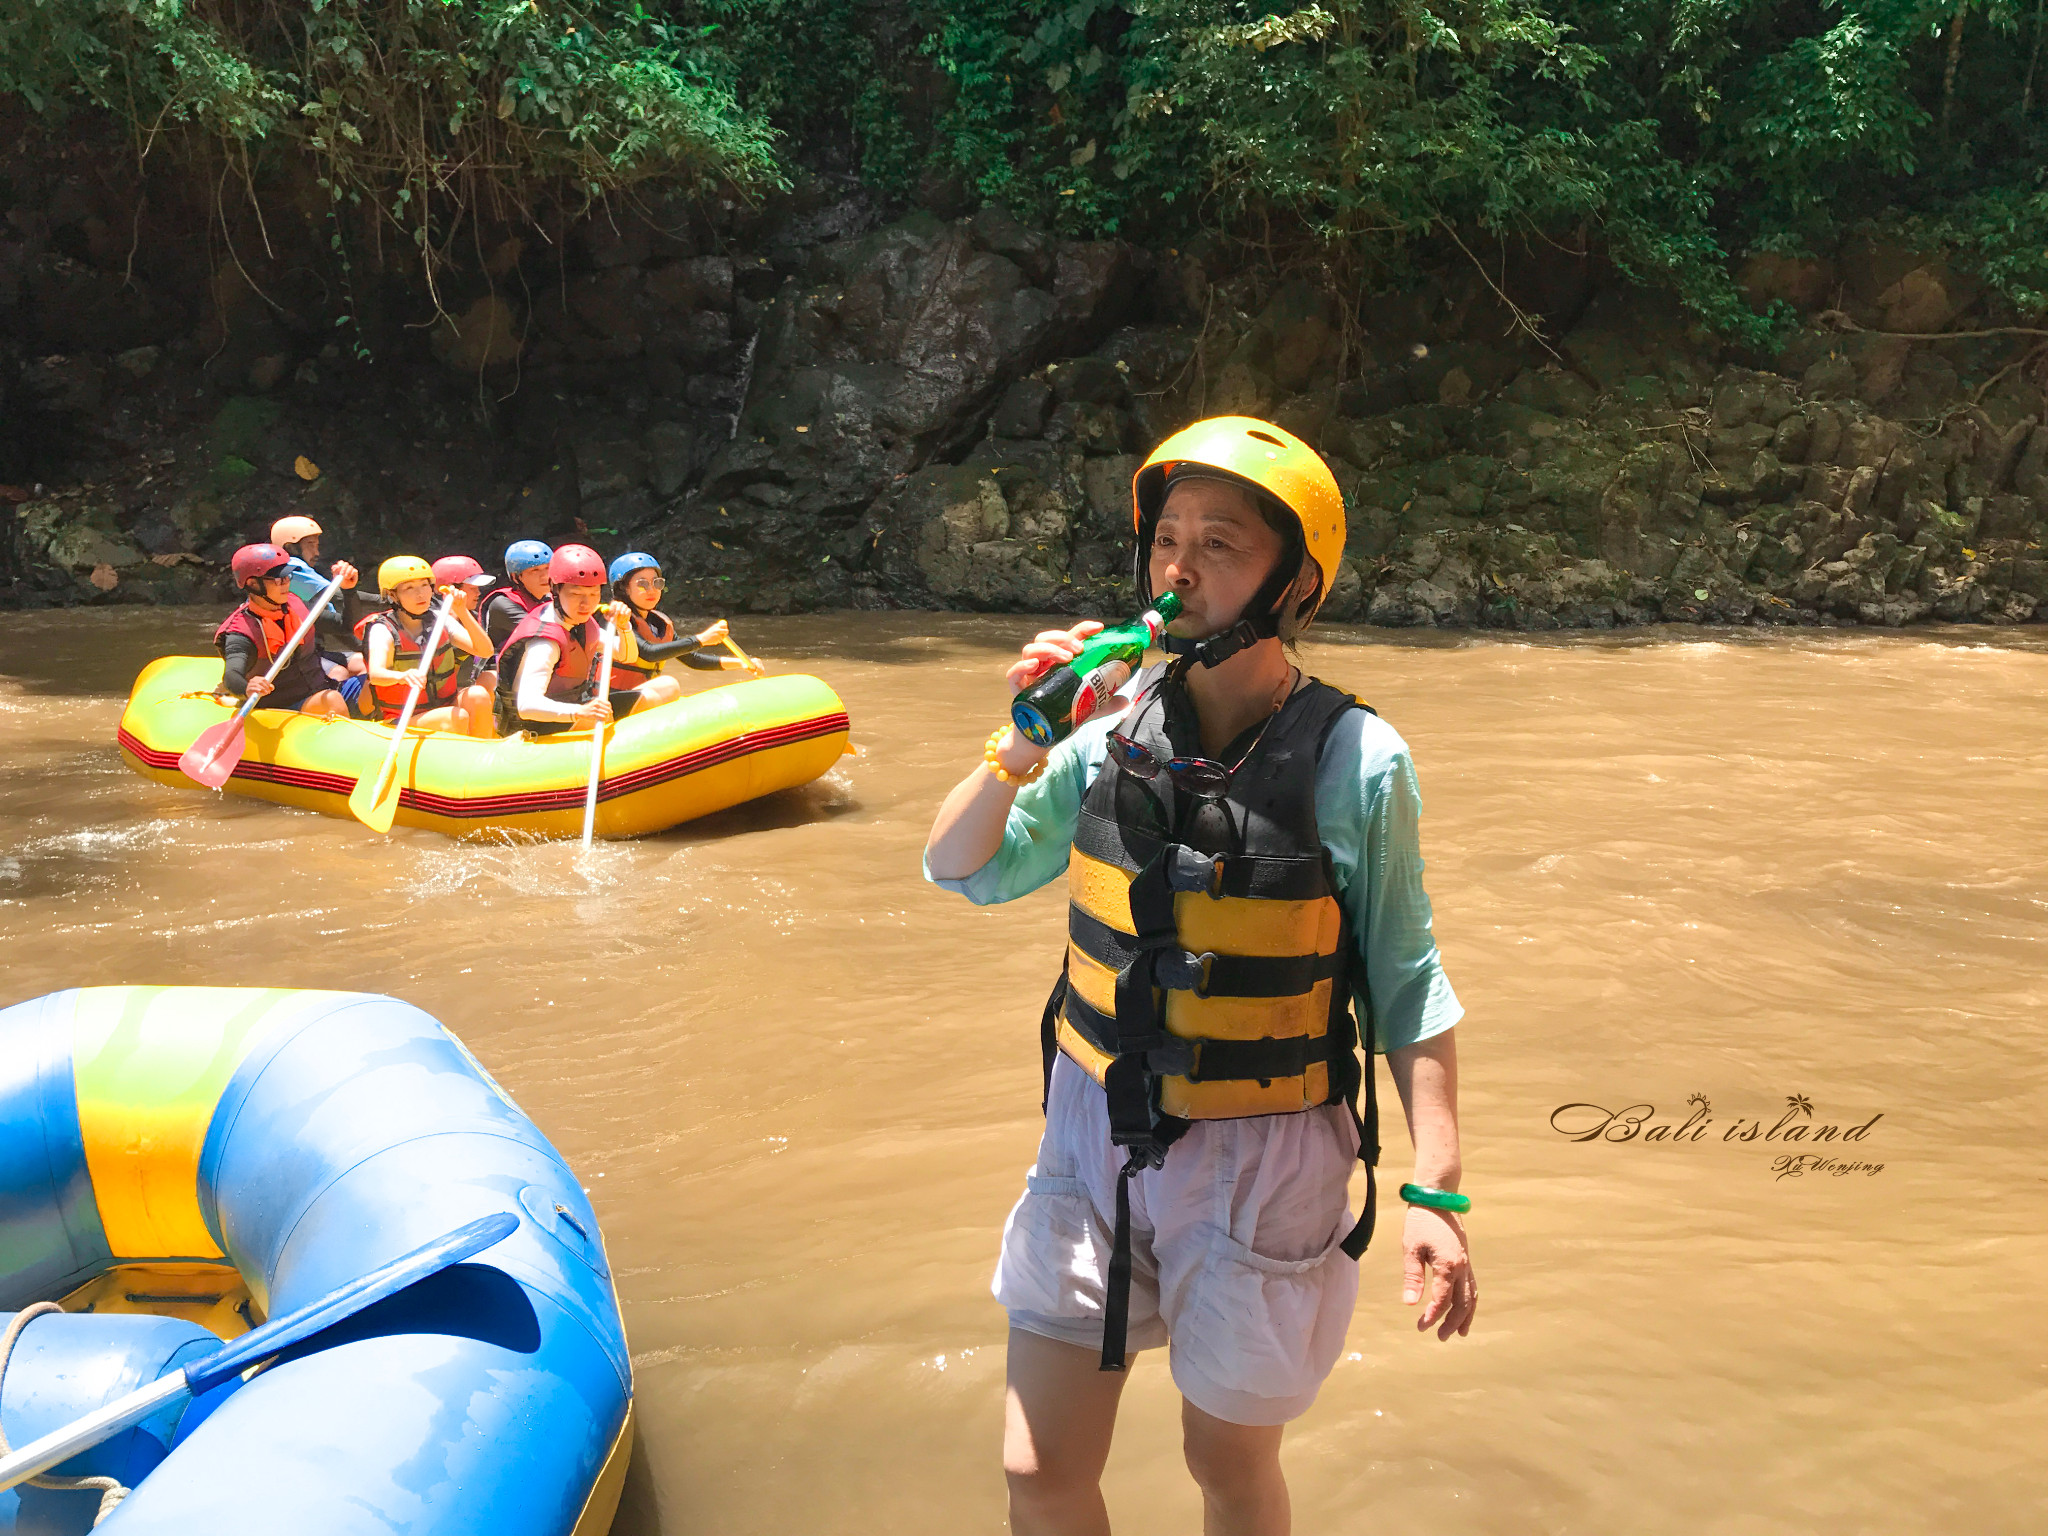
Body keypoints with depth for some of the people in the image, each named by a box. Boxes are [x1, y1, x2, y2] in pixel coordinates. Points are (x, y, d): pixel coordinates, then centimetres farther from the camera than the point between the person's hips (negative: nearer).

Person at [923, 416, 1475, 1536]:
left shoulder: (1354, 761, -14)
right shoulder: (1118, 722, -5)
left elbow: (1403, 983, -6)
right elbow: (961, 870, 3)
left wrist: (1436, 1190, -10)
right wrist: (1022, 745, -14)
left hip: (1259, 1155, -3)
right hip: (1096, 1129, 3)